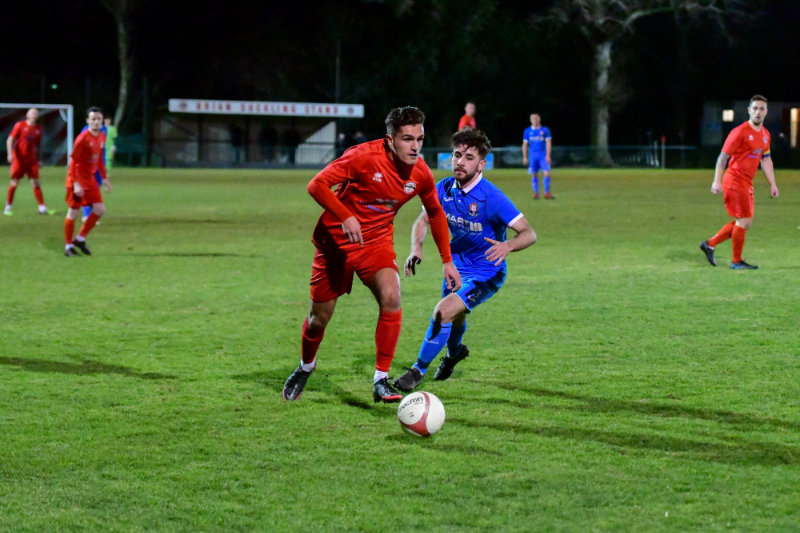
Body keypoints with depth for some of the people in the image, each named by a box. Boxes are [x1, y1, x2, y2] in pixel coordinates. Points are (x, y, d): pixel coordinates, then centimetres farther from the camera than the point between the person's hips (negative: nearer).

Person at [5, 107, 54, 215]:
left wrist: (39, 160, 15)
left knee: (35, 183, 1)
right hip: (19, 158, -4)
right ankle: (8, 208, 7)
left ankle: (42, 208, 1)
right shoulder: (20, 125, -5)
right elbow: (10, 140, -6)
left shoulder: (38, 128, 8)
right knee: (14, 183, -3)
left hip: (31, 159, 4)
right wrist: (10, 154, -18)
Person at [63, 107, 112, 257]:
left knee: (100, 209, 1)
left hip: (90, 178, 7)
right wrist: (76, 184, -23)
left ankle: (80, 239, 14)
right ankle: (68, 246, 9)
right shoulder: (83, 138, -18)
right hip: (77, 178, -7)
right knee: (73, 213, -3)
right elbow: (73, 161, -18)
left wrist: (105, 178, 17)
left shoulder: (102, 137, 5)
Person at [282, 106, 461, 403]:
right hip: (336, 241, -3)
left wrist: (447, 261, 10)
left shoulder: (420, 174, -9)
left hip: (377, 242, 3)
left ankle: (381, 381, -16)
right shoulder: (364, 157, -25)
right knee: (320, 318, 7)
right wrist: (346, 217, -39)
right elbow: (317, 185, -26)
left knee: (391, 298, -25)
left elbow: (435, 214, 10)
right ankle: (305, 368, 40)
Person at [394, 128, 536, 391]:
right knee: (454, 318, 27)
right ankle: (455, 351, 63)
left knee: (443, 312, -23)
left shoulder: (491, 197, -28)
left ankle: (419, 370, -3)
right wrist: (416, 248, -19)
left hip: (486, 273, -6)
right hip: (457, 264, 6)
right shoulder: (444, 189, -11)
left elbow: (529, 233, -27)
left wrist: (507, 246, -49)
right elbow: (423, 220, 2)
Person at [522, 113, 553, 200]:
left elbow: (548, 143, 1)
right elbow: (525, 144, 11)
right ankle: (536, 193, 10)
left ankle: (547, 193, -5)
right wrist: (525, 157, 6)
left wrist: (548, 155, -7)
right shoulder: (527, 131, 7)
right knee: (534, 175, 3)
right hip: (532, 156, 1)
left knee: (546, 173, -11)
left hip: (543, 156, -1)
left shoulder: (545, 130, 3)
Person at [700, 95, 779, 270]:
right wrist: (717, 181, -19)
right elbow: (723, 156, -12)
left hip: (747, 183, 9)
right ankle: (737, 261, 5)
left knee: (743, 223, 11)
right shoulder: (740, 132, -12)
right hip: (734, 181, -8)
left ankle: (710, 244, 21)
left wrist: (772, 184, 18)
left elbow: (766, 160, 22)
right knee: (744, 221, -8)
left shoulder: (765, 135, 12)